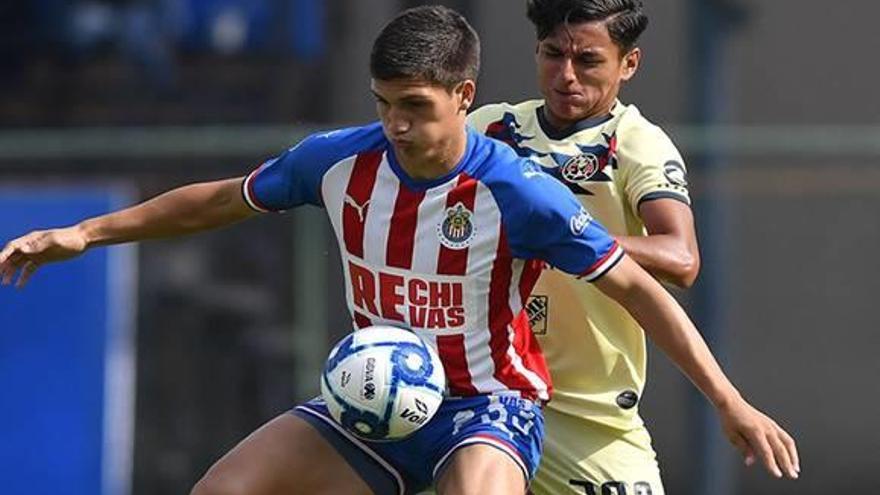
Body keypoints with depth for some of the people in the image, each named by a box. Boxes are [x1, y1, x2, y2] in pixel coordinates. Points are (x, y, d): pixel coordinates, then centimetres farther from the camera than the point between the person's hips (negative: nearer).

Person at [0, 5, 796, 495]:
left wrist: (731, 404, -19)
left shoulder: (519, 194, -20)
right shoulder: (338, 161, -8)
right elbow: (222, 201, 9)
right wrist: (83, 233, 6)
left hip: (485, 407, -5)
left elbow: (638, 289, -14)